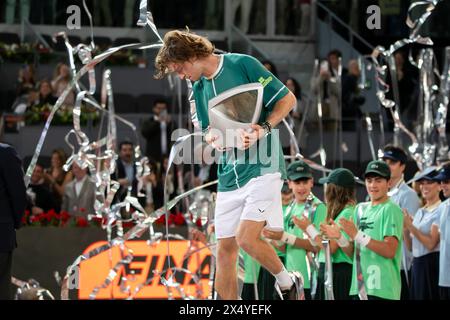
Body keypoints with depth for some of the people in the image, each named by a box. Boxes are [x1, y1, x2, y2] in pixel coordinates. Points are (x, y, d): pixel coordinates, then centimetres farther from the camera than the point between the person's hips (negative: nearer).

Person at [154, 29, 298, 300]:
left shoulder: (242, 64, -7)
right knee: (225, 250, 4)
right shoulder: (199, 88, 13)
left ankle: (287, 283, 6)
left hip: (263, 168, -7)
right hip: (228, 176, 7)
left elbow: (288, 99, -5)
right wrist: (215, 137, -6)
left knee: (247, 239, -18)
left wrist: (263, 130, -19)